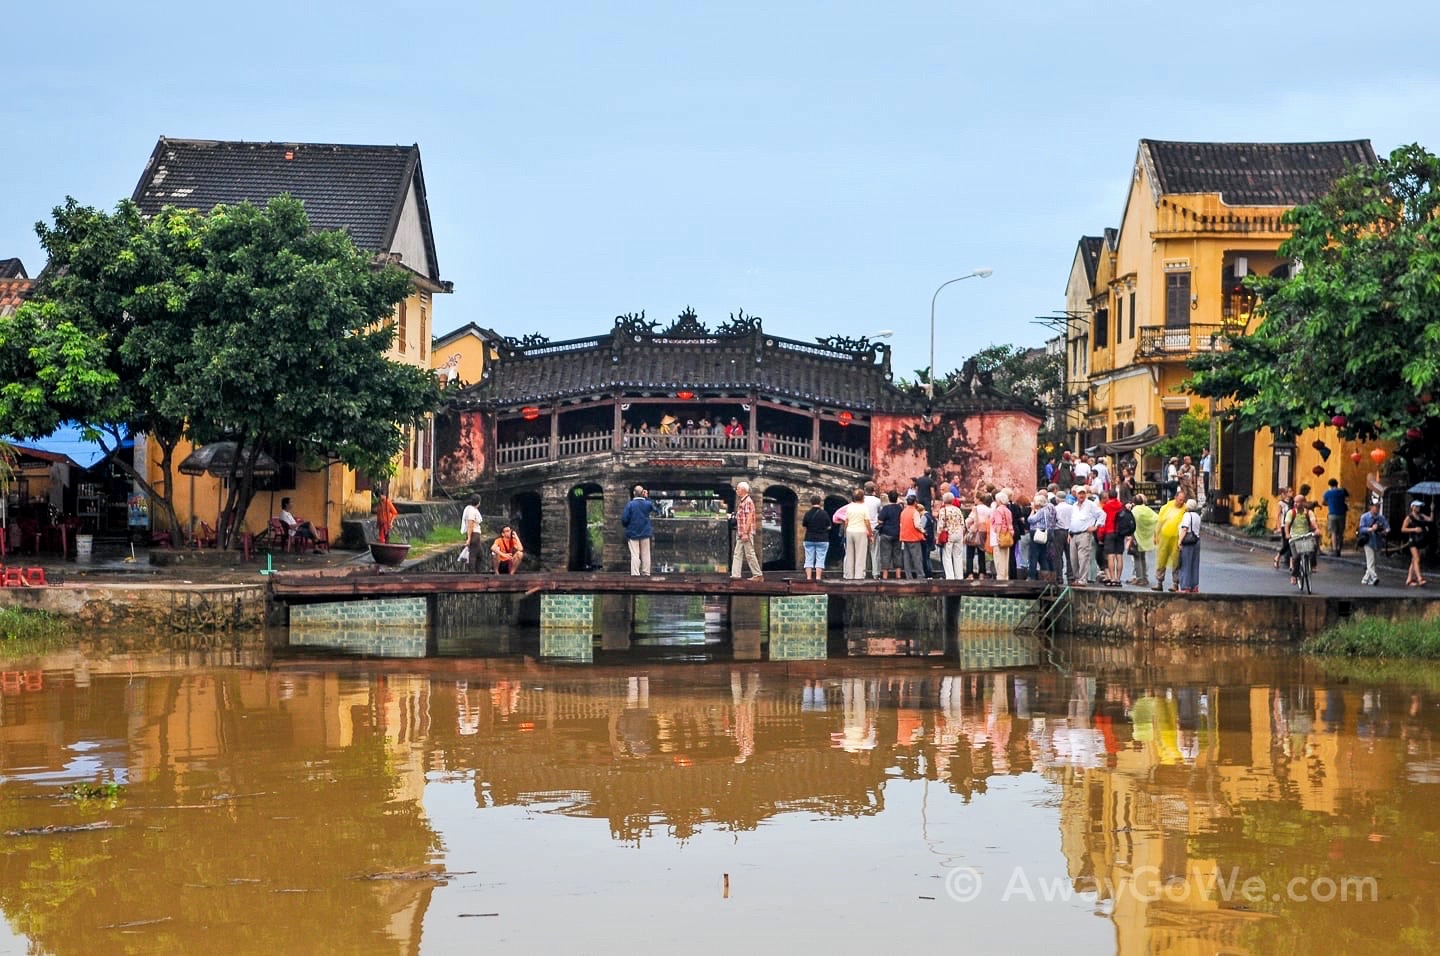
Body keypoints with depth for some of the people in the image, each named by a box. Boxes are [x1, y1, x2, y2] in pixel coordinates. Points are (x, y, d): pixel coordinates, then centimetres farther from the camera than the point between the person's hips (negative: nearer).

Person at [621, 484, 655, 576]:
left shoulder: (630, 505, -13)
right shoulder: (648, 503, -5)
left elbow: (624, 519, -13)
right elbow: (653, 508, 19)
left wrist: (626, 526, 9)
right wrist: (647, 497, 17)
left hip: (633, 533, -2)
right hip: (645, 532, 2)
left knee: (635, 554, -1)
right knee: (645, 554, 10)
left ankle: (635, 572, -6)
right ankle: (646, 572, 11)